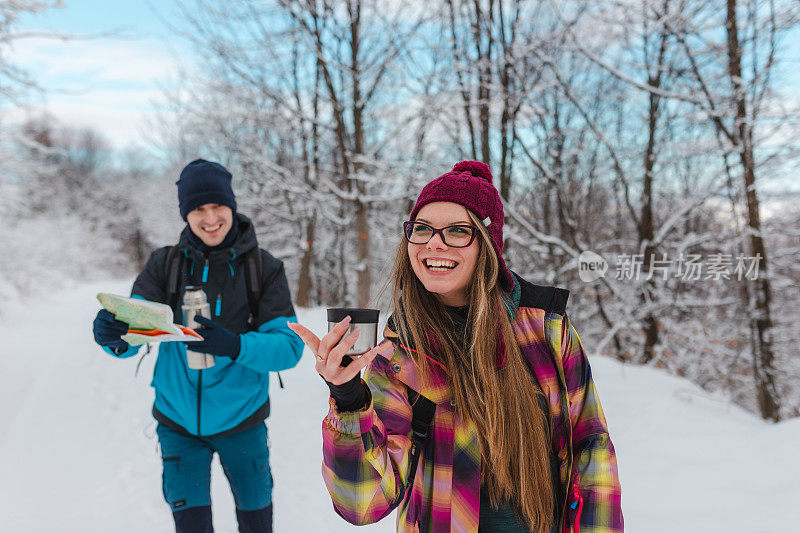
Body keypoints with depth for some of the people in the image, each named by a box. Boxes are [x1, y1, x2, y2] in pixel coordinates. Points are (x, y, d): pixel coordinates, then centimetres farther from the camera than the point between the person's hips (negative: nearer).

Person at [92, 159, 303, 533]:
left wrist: (234, 346, -34)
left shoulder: (264, 268, -9)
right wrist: (114, 335, -36)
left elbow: (289, 346, -16)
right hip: (178, 418, 0)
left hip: (240, 417, 0)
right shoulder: (165, 265, -5)